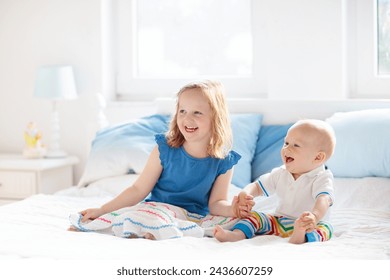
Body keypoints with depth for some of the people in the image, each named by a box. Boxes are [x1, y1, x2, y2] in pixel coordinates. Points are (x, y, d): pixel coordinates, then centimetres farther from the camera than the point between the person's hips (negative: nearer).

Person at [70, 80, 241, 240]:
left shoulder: (223, 161, -4)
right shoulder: (164, 150, -6)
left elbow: (216, 203, 1)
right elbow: (139, 190, -2)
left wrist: (234, 209, -23)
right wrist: (102, 210, -6)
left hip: (194, 218, 4)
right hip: (156, 210, -4)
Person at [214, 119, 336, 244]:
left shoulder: (322, 178, -14)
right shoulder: (280, 174, 6)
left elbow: (324, 199, -33)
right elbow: (257, 186, 11)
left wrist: (315, 216, -57)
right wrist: (245, 194, -15)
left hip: (308, 225, -6)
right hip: (278, 222, 6)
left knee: (324, 228, -34)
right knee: (254, 216, -6)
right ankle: (237, 234, -32)